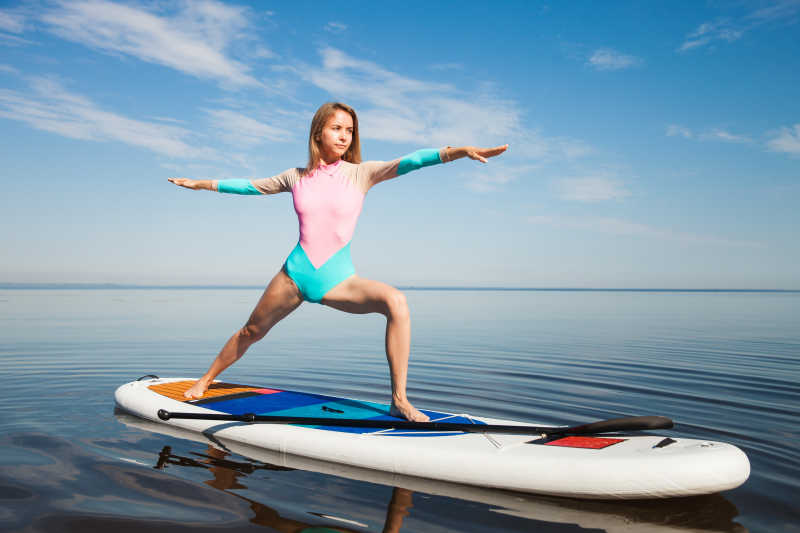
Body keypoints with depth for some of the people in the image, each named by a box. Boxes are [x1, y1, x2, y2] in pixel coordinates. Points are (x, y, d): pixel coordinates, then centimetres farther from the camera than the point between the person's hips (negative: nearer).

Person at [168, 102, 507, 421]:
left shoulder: (360, 173, -1)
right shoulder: (296, 177, 5)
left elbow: (409, 162, -16)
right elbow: (249, 186, 19)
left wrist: (460, 151, -29)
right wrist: (202, 184, 27)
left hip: (338, 279, -2)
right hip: (295, 272, 2)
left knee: (396, 302, -28)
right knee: (252, 332, 15)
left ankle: (399, 401, -23)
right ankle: (206, 380, 44)